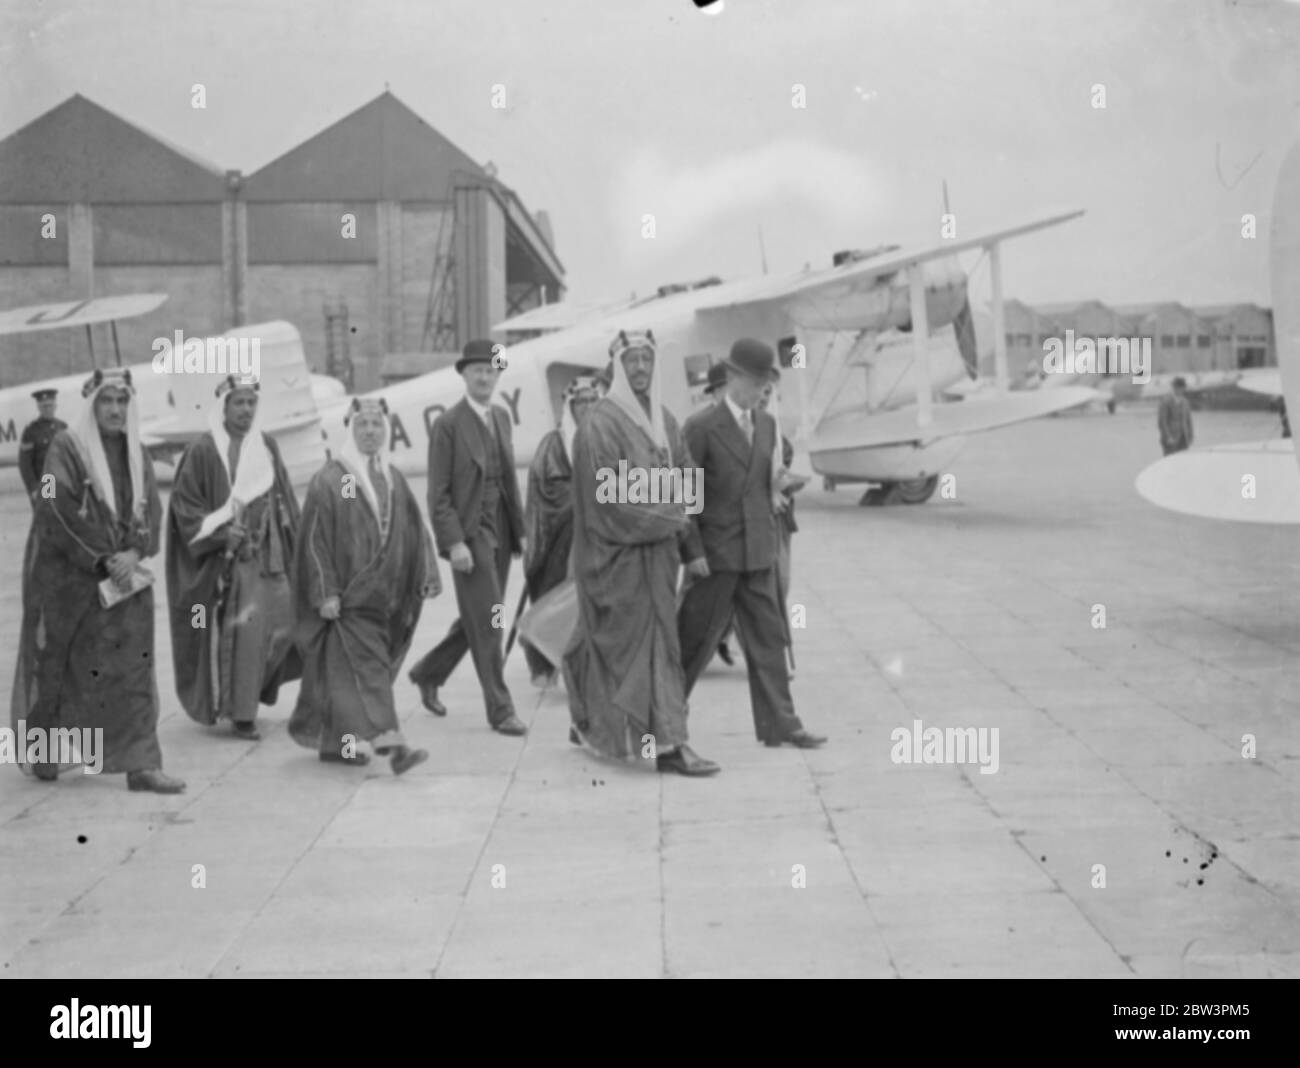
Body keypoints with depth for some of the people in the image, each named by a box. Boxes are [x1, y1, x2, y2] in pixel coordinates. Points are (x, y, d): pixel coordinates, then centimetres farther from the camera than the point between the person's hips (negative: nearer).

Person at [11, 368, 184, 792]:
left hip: (126, 577, 4)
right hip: (70, 578, -4)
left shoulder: (136, 454, 10)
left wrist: (134, 552, -12)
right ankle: (44, 753, 25)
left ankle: (140, 763, -3)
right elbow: (59, 511, -13)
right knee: (60, 665, 6)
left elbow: (152, 511, 6)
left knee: (134, 670, -3)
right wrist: (103, 560, -17)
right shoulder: (66, 447, -6)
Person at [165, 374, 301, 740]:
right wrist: (220, 531, -17)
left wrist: (293, 542, 12)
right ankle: (240, 713, 0)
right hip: (227, 557, -5)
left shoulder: (267, 446, 9)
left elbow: (284, 500, 17)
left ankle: (249, 692, 26)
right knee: (238, 632, -8)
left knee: (281, 625, 3)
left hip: (269, 554, 5)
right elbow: (184, 503, -7)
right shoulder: (203, 452, -7)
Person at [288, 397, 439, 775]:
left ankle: (333, 743, 25)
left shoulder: (394, 479, 11)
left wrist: (426, 576, -1)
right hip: (348, 595, -6)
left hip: (384, 595, 6)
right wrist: (325, 593, -15)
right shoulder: (329, 481, -6)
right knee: (368, 669, -13)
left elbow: (415, 530, 10)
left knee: (344, 672, 14)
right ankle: (391, 745, -20)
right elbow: (315, 540, -9)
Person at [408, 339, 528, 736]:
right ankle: (500, 710, 0)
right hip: (469, 532, -7)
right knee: (487, 623, -6)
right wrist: (454, 542, -17)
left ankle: (428, 673, 35)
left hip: (500, 534, 7)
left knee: (476, 620, 15)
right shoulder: (448, 424, -8)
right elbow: (439, 493, -10)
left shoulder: (502, 418, 12)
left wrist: (520, 530, 11)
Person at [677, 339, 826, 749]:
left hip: (758, 553, 6)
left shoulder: (767, 425, 10)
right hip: (716, 555, -6)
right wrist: (693, 551, -15)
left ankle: (779, 724, 9)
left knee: (768, 637, 6)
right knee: (696, 639, 3)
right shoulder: (703, 429, -10)